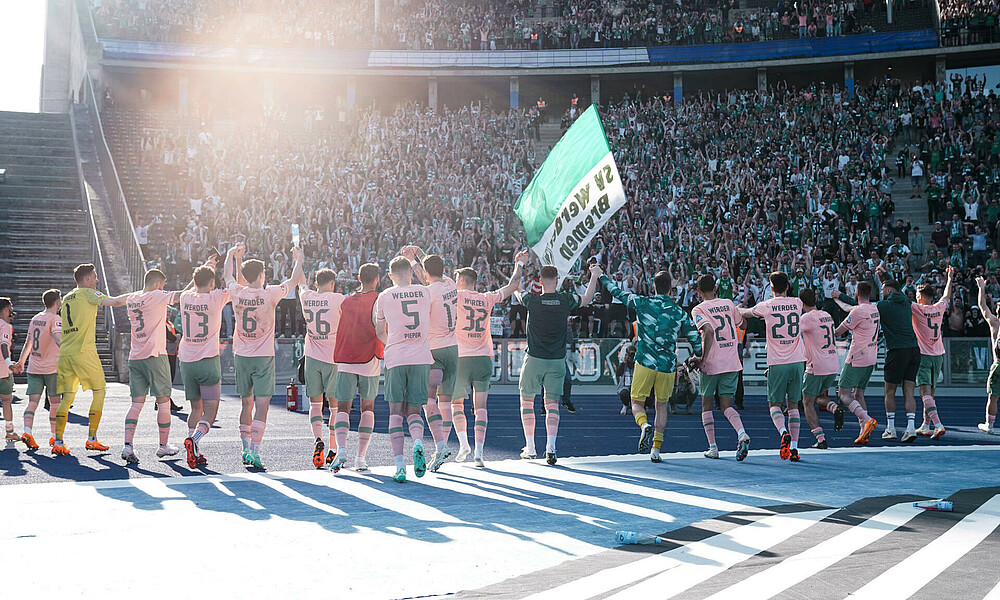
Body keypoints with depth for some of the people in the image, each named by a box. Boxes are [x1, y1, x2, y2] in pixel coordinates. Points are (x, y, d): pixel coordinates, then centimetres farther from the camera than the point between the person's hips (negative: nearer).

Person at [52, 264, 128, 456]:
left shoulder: (66, 298, 19)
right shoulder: (88, 293, -2)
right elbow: (116, 302, -13)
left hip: (64, 353, 7)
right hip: (84, 352, -7)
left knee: (67, 397, 6)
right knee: (99, 391, 6)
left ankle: (58, 443, -2)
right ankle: (91, 439, 3)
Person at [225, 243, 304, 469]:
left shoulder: (237, 293, -4)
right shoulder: (270, 295, -12)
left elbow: (228, 274, 18)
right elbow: (293, 281, 4)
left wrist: (233, 255, 34)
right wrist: (299, 259, 20)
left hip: (241, 356, 4)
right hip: (264, 357, -4)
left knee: (246, 404, 15)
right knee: (261, 406, -5)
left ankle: (246, 449, 17)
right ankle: (255, 452, -13)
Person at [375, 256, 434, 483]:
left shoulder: (385, 297, 3)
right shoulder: (424, 292, 8)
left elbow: (380, 332, 13)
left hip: (395, 359, -1)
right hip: (422, 358, 2)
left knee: (396, 412, 5)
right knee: (414, 411, 11)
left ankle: (399, 465, -4)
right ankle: (418, 443, -20)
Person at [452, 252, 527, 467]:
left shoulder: (456, 296, -3)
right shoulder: (487, 299, 7)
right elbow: (513, 286, 19)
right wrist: (519, 264, 34)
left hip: (462, 358, -2)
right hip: (484, 359, 2)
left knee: (456, 403, 14)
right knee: (480, 406, 3)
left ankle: (463, 443, 0)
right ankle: (478, 451, -5)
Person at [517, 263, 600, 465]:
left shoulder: (532, 300, -11)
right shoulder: (566, 300, -5)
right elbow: (587, 298, 15)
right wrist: (594, 276, 25)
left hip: (534, 359, -2)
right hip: (557, 361, 2)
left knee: (527, 402, 12)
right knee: (552, 404, 7)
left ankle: (530, 447, 12)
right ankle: (550, 448, -7)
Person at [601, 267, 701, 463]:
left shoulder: (643, 303, -4)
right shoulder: (680, 313, 2)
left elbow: (618, 292, 6)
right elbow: (696, 337, 4)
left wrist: (602, 276, 21)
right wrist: (698, 357, 24)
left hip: (645, 364, -2)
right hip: (668, 367, 2)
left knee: (637, 403, 9)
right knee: (662, 406, 18)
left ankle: (644, 425, -24)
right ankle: (656, 449, 12)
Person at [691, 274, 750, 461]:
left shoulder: (699, 310, -7)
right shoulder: (728, 303, 8)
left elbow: (709, 332, -23)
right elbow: (741, 323, 23)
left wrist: (703, 359, -20)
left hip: (711, 364, -3)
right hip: (732, 363, 4)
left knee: (707, 405, 13)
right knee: (726, 405, 7)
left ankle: (712, 447, 10)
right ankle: (742, 433, -21)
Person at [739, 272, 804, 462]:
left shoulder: (766, 306, -3)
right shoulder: (797, 304, 4)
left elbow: (745, 313, 17)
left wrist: (739, 310, 40)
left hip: (777, 363, -3)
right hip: (797, 361, 3)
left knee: (775, 404, 6)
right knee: (793, 405, 10)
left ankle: (784, 432, -23)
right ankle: (794, 447, 3)